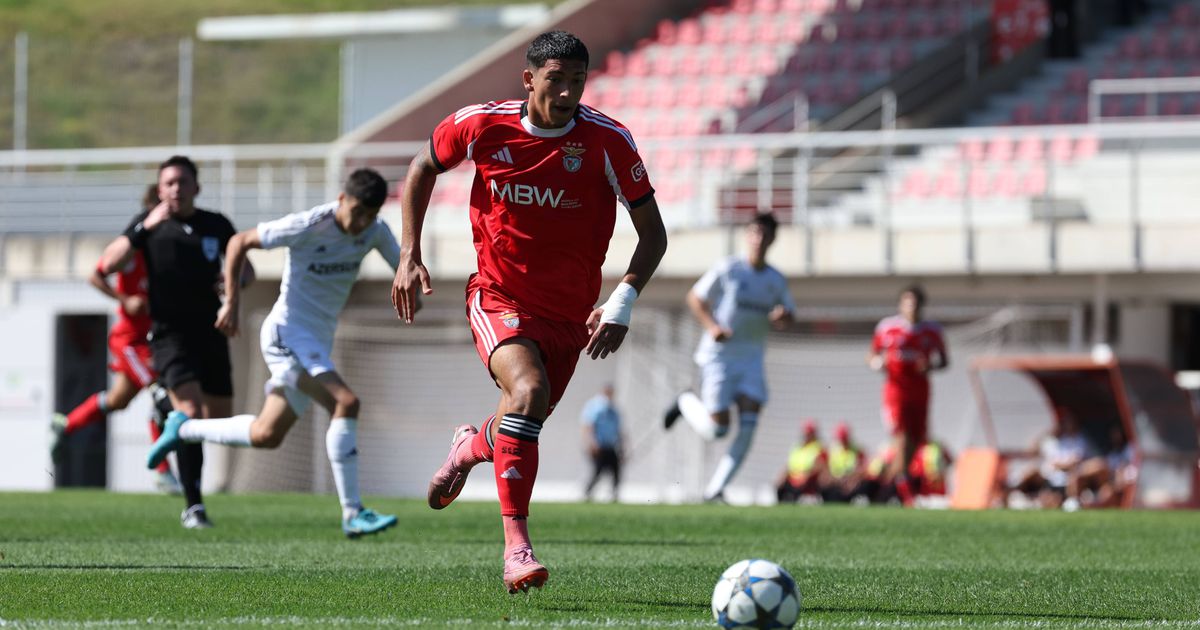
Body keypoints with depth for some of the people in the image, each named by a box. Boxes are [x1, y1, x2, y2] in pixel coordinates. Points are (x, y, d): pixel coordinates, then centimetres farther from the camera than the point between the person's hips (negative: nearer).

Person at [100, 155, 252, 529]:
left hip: (211, 333, 4)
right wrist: (143, 229, -19)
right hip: (170, 334, -4)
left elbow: (246, 267, 19)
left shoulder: (216, 225, 9)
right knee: (191, 413, -21)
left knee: (219, 420, 8)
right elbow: (108, 264, -9)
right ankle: (193, 507, -20)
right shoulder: (149, 225, 2)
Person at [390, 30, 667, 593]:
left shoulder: (609, 141, -11)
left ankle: (472, 447, 51)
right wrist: (409, 257, 3)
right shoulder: (481, 126, -10)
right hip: (499, 298, -2)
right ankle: (516, 546, -30)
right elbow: (422, 168, 10)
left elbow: (652, 234, -4)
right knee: (528, 388, -31)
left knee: (518, 434, 11)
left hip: (569, 315, 2)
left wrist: (622, 302, -19)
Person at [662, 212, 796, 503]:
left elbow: (788, 315, 20)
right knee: (717, 429, -9)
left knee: (749, 424, -12)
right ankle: (686, 402, 25)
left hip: (751, 358, 4)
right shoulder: (728, 269, -6)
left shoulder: (776, 281, 8)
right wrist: (712, 326, -15)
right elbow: (695, 298, 0)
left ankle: (715, 489, -6)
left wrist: (782, 316, -5)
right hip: (719, 356, -4)